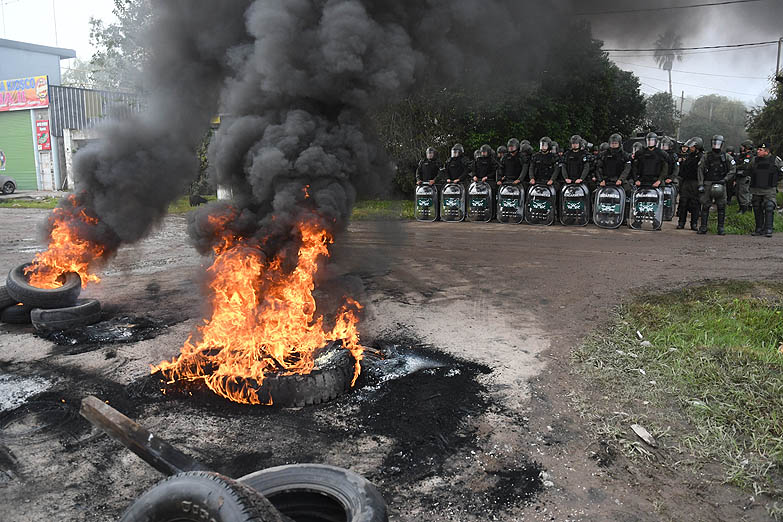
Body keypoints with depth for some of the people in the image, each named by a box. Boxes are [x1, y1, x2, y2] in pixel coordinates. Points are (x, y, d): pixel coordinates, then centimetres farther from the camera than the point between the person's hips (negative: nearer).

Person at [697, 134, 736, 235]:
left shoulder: (726, 157, 5)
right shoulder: (706, 157, 4)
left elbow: (733, 169, 6)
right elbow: (700, 170, 2)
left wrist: (725, 179, -8)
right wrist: (700, 185, -5)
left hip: (720, 184, 0)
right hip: (708, 184, 0)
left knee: (721, 207, 1)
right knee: (705, 206, 0)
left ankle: (721, 227, 8)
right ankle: (703, 227, 6)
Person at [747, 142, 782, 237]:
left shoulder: (775, 160, -2)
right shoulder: (754, 160, 5)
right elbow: (748, 171, 22)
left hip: (770, 191, -3)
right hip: (756, 190, 3)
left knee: (769, 209, -13)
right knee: (757, 210, 7)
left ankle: (769, 230, -13)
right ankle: (759, 229, 17)